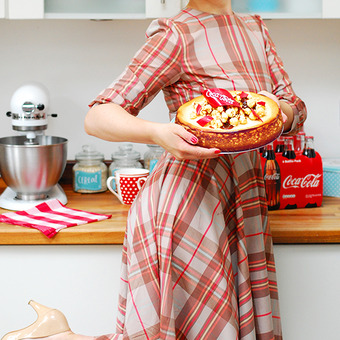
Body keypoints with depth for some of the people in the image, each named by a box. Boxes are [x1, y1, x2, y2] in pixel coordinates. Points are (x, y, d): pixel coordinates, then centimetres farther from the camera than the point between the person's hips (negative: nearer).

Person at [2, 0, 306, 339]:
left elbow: (295, 112, 14)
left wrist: (276, 108, -10)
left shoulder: (256, 30, 13)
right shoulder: (177, 35, -7)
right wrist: (156, 132, -31)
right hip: (185, 203, -7)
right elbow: (97, 117, -11)